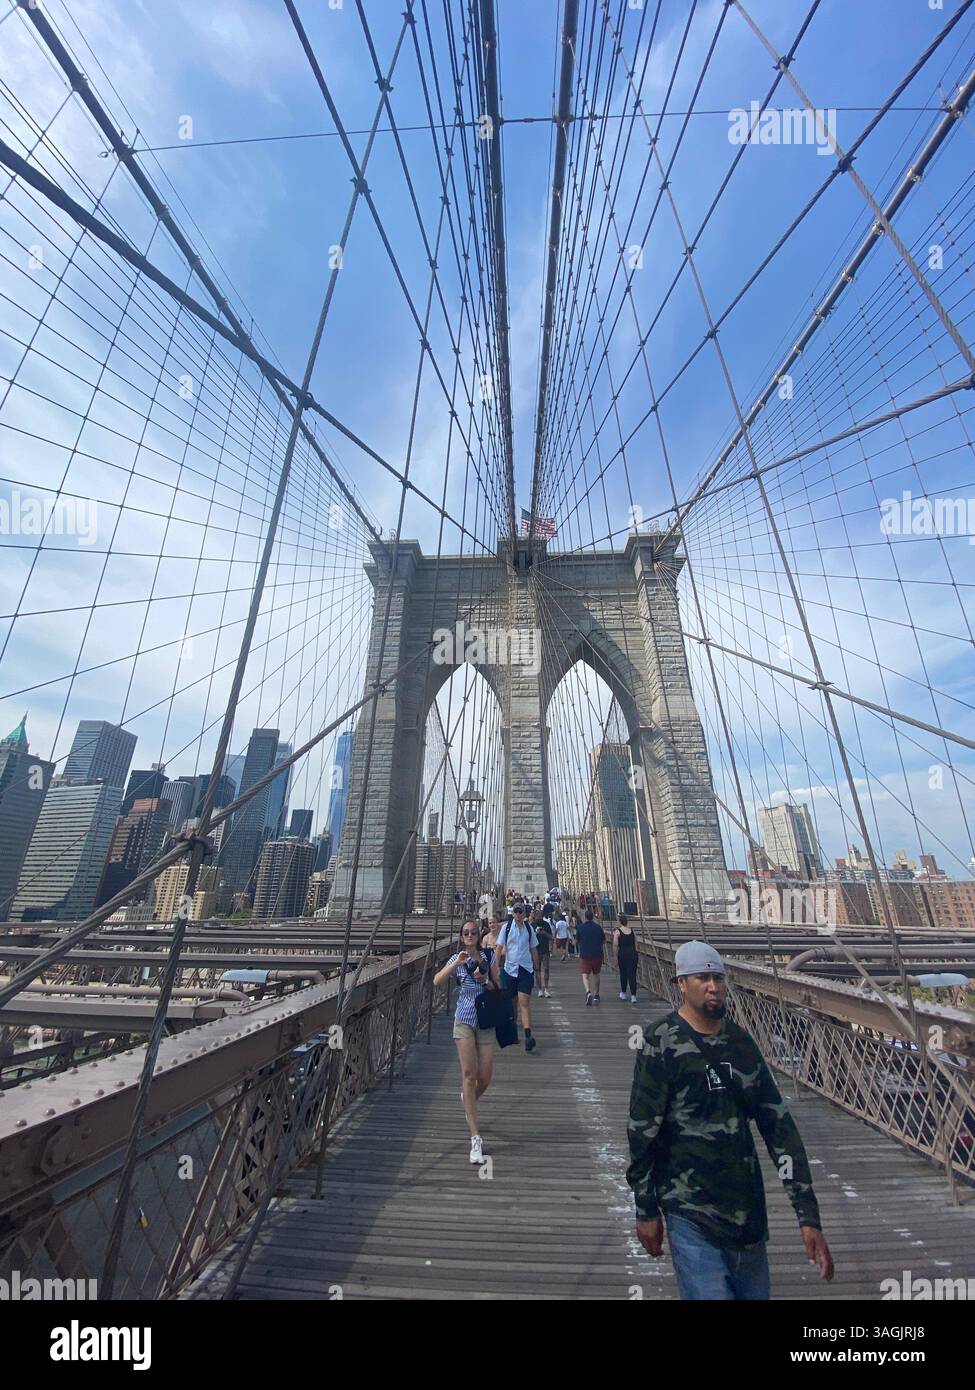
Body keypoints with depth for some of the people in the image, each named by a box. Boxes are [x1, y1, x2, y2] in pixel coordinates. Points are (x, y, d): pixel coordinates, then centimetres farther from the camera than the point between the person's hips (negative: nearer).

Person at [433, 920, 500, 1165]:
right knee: (469, 1075, -5)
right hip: (464, 1021, -1)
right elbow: (437, 981, -15)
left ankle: (468, 1101, 41)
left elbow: (497, 988, 3)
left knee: (485, 1078, 6)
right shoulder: (456, 958, -1)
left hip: (486, 1021, 1)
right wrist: (456, 963, -27)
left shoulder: (488, 956, 0)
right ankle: (476, 1138, 5)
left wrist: (484, 980, -17)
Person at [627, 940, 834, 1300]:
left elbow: (779, 1125, 2)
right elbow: (642, 1132, -12)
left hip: (748, 1207, 5)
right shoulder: (663, 1044, -18)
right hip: (691, 1213, -5)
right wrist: (646, 1211, -7)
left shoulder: (742, 1043, -1)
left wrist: (808, 1216, -1)